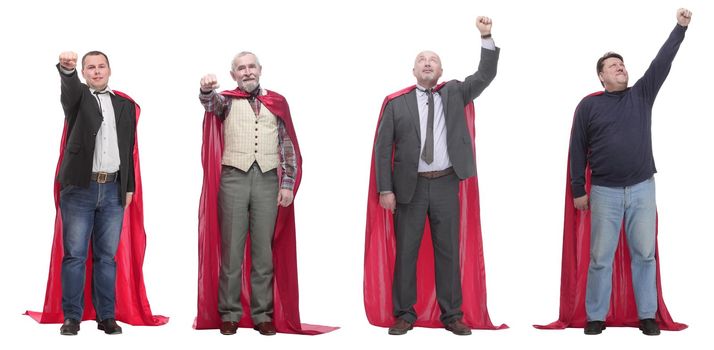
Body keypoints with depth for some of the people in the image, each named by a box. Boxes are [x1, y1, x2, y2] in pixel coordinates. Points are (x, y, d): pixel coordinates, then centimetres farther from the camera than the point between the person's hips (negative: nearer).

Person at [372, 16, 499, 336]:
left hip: (446, 184, 2)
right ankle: (405, 314, 12)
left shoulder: (454, 93, 9)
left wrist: (486, 37, -14)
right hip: (410, 186, -1)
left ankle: (451, 315, 13)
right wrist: (385, 189, -7)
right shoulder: (397, 103, 1)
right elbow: (383, 147, 0)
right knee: (405, 251, 3)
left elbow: (485, 75, -2)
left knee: (448, 250, 6)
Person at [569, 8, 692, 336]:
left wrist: (680, 27, -10)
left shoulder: (641, 95, 7)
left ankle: (647, 315, 13)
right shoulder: (588, 105, 2)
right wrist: (578, 190, 0)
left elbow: (662, 63, -2)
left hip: (642, 188, 2)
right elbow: (577, 150, 3)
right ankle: (596, 317, 10)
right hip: (605, 192, -2)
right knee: (601, 257, 1)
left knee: (645, 254, 5)